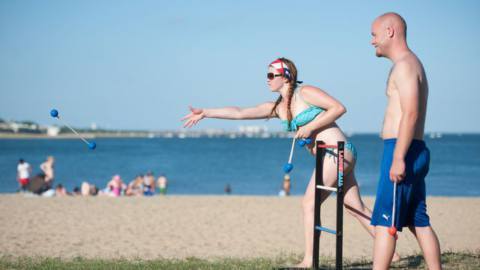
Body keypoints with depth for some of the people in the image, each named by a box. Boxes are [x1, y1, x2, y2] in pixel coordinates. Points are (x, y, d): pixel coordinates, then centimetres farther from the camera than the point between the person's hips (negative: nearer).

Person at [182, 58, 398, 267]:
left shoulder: (305, 93, -7)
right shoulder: (277, 108, 14)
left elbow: (338, 107, -12)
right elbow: (240, 112, 12)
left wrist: (310, 127, -15)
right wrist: (205, 113, 9)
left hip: (338, 152, -8)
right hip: (334, 156, 8)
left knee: (309, 203, -9)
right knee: (356, 207, 9)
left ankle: (308, 261, -7)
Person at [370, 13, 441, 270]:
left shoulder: (404, 65, -11)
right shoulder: (412, 64, 21)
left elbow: (410, 114, -21)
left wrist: (398, 159, -25)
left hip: (401, 151, -10)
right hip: (414, 152, 10)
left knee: (384, 221, -10)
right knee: (419, 222, 10)